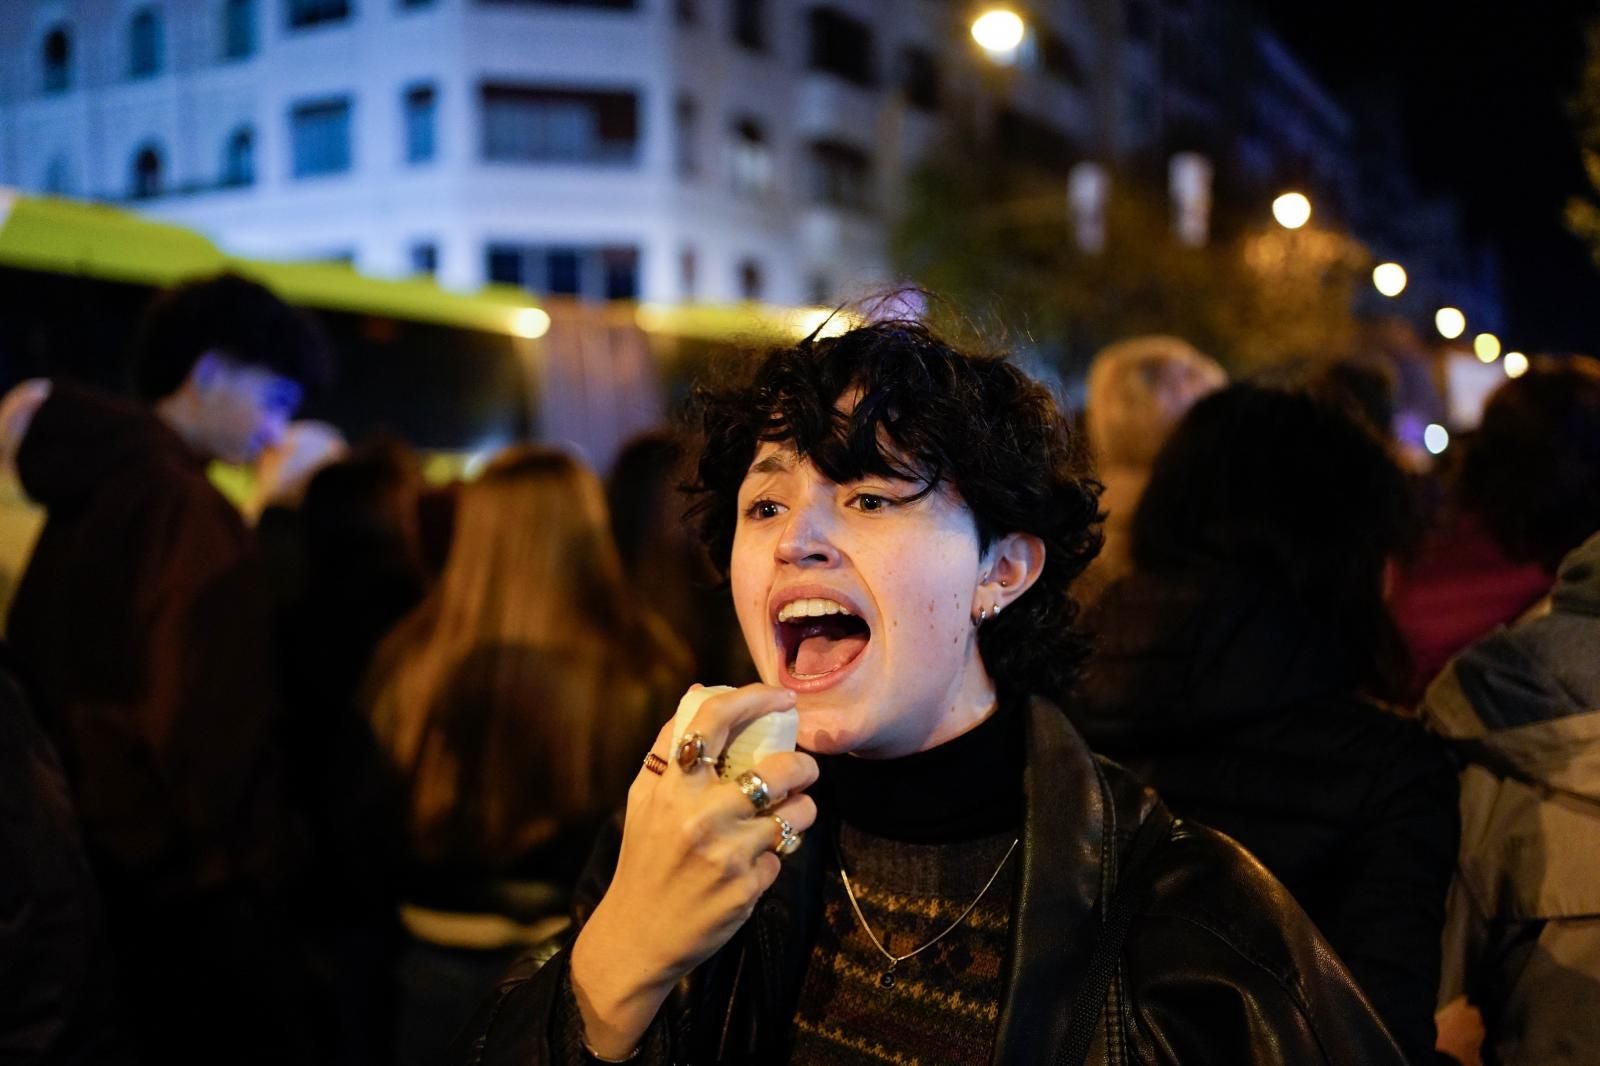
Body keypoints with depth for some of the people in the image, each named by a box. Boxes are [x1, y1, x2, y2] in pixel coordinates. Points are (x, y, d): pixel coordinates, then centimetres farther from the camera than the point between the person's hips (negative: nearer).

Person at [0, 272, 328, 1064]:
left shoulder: (81, 493, 8)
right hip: (190, 891, -9)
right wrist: (247, 874, -9)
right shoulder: (189, 512, -18)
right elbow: (211, 728, -22)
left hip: (89, 870, 9)